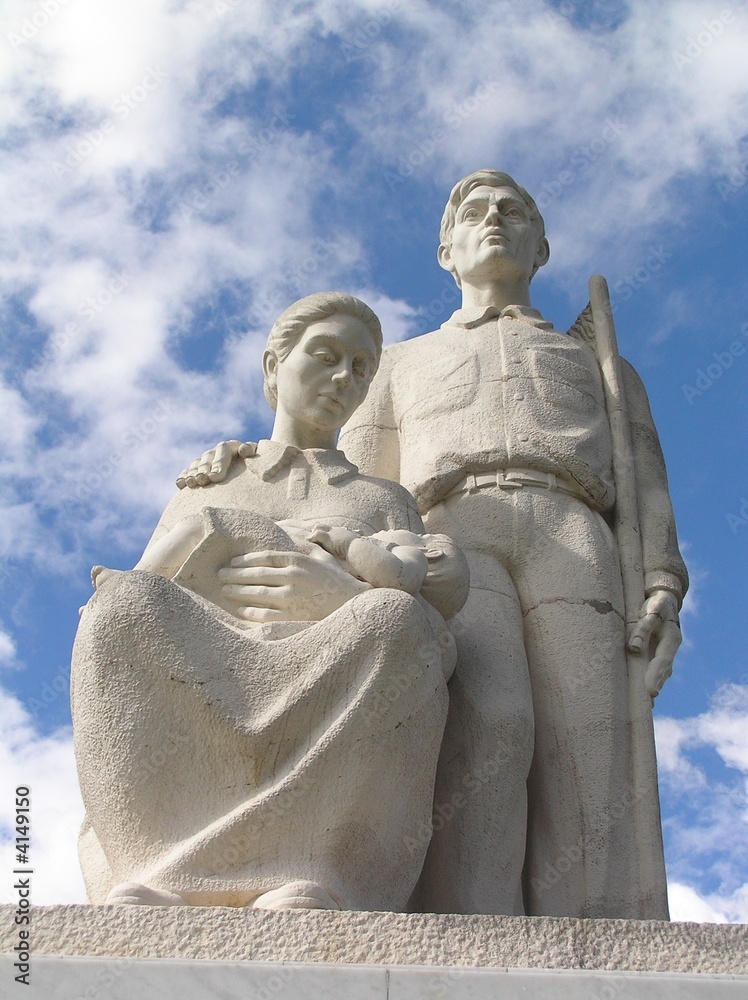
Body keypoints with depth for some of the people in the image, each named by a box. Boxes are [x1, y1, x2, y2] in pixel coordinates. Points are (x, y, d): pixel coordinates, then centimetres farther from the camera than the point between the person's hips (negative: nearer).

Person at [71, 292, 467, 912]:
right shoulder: (201, 493, 32)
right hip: (182, 731, 1)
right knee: (130, 604, -30)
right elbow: (126, 611, 14)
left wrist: (347, 599, -9)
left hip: (336, 736, 0)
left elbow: (436, 646, 14)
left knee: (395, 621, -33)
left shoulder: (387, 504, 30)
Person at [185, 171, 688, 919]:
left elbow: (646, 488, 19)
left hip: (576, 551, 1)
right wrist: (237, 463, 7)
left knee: (585, 777, -25)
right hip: (452, 549, -1)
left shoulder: (603, 366, 37)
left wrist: (664, 595, -2)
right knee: (485, 724, -33)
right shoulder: (403, 365, 38)